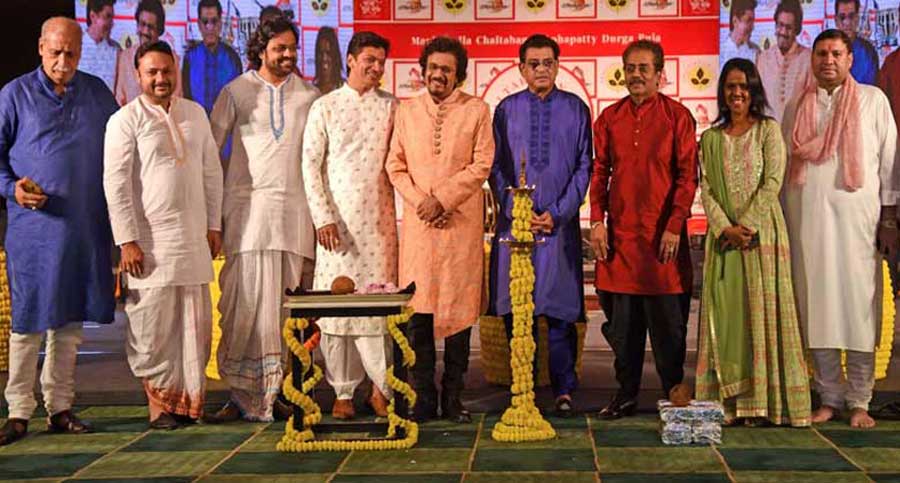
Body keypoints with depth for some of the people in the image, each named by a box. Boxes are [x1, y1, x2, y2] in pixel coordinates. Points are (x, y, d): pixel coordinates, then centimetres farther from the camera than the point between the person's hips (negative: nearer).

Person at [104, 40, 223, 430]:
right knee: (152, 327, -2)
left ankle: (189, 401, 16)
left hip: (194, 238, 5)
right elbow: (116, 184, -7)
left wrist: (214, 225, 11)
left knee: (196, 323, 6)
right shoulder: (125, 120, -3)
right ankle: (161, 405, 9)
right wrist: (127, 241, -12)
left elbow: (212, 171, 15)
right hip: (150, 240, -5)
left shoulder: (195, 114, 13)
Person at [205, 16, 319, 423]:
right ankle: (241, 394, -2)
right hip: (249, 207, -2)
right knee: (246, 299, -7)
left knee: (287, 305, 1)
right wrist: (232, 185, 4)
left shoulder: (309, 95, 14)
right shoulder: (236, 92, 7)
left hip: (295, 207, 2)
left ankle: (272, 392, 8)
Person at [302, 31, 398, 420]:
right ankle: (342, 391, 11)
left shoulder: (391, 106, 9)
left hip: (379, 219, 1)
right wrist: (323, 218, -6)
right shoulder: (325, 106, 5)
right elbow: (311, 164, 2)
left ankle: (380, 387, 10)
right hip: (337, 219, -1)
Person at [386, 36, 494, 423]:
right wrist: (421, 202, -7)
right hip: (417, 223, 2)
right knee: (418, 311, -1)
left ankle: (453, 397, 8)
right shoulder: (406, 112, 13)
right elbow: (395, 166, 9)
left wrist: (442, 200, -10)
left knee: (459, 310, 0)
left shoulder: (477, 110, 6)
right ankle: (423, 397, 6)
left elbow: (482, 164, -2)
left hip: (461, 222, -1)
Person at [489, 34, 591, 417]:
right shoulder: (506, 109, 7)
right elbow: (496, 168, 6)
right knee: (515, 312, 3)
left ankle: (563, 391, 8)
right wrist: (517, 212, -5)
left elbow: (584, 167, 3)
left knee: (560, 311, -1)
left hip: (560, 224, -1)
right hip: (514, 222, 1)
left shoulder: (576, 109, 6)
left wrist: (557, 213, -6)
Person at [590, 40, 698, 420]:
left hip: (662, 235, -3)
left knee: (667, 320, 3)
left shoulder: (677, 116, -1)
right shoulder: (609, 118, 10)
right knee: (622, 320, 8)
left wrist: (674, 227, -10)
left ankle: (674, 395, 16)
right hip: (618, 233, 3)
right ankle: (626, 395, 18)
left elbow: (688, 175, -4)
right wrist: (597, 221, 0)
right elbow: (599, 171, 10)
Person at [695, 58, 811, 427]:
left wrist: (747, 224, -14)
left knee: (764, 311, -3)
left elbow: (773, 182, -5)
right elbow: (706, 190, 4)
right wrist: (725, 228, -11)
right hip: (723, 237, 3)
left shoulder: (769, 130, 4)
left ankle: (765, 400, 1)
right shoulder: (710, 138, 12)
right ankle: (729, 400, 5)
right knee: (725, 312, 1)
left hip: (762, 233, -3)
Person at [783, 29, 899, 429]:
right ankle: (829, 398, 11)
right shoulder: (796, 107, 14)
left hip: (857, 217, -2)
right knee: (817, 310, 2)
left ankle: (859, 402, 6)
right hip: (807, 220, 2)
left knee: (860, 309, -2)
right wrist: (783, 222, 11)